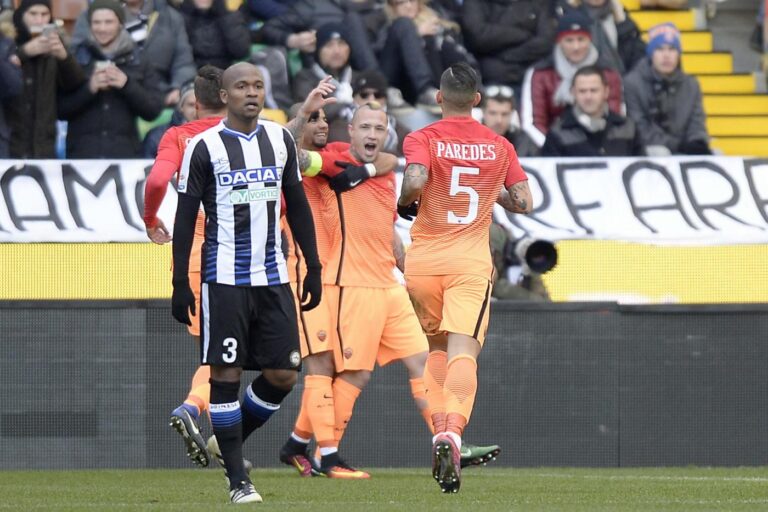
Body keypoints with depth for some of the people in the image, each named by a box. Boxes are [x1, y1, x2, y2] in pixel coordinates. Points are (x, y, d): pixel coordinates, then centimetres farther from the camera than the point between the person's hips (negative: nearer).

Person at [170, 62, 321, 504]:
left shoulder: (281, 139, 10)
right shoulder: (205, 147, -3)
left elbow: (298, 207, 16)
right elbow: (186, 218, -1)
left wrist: (313, 267, 13)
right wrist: (180, 284, -5)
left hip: (273, 277, 4)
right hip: (224, 279, -4)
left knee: (283, 375, 2)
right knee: (226, 373, -4)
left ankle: (232, 442, 25)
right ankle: (238, 478, 2)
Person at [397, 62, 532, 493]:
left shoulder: (422, 139, -2)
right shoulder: (499, 146, 5)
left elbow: (415, 181, -20)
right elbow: (523, 203, 7)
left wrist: (403, 204, 0)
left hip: (423, 260, 0)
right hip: (471, 262, 0)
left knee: (437, 346, 21)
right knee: (463, 352, -11)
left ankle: (441, 429, 10)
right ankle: (453, 431, -34)